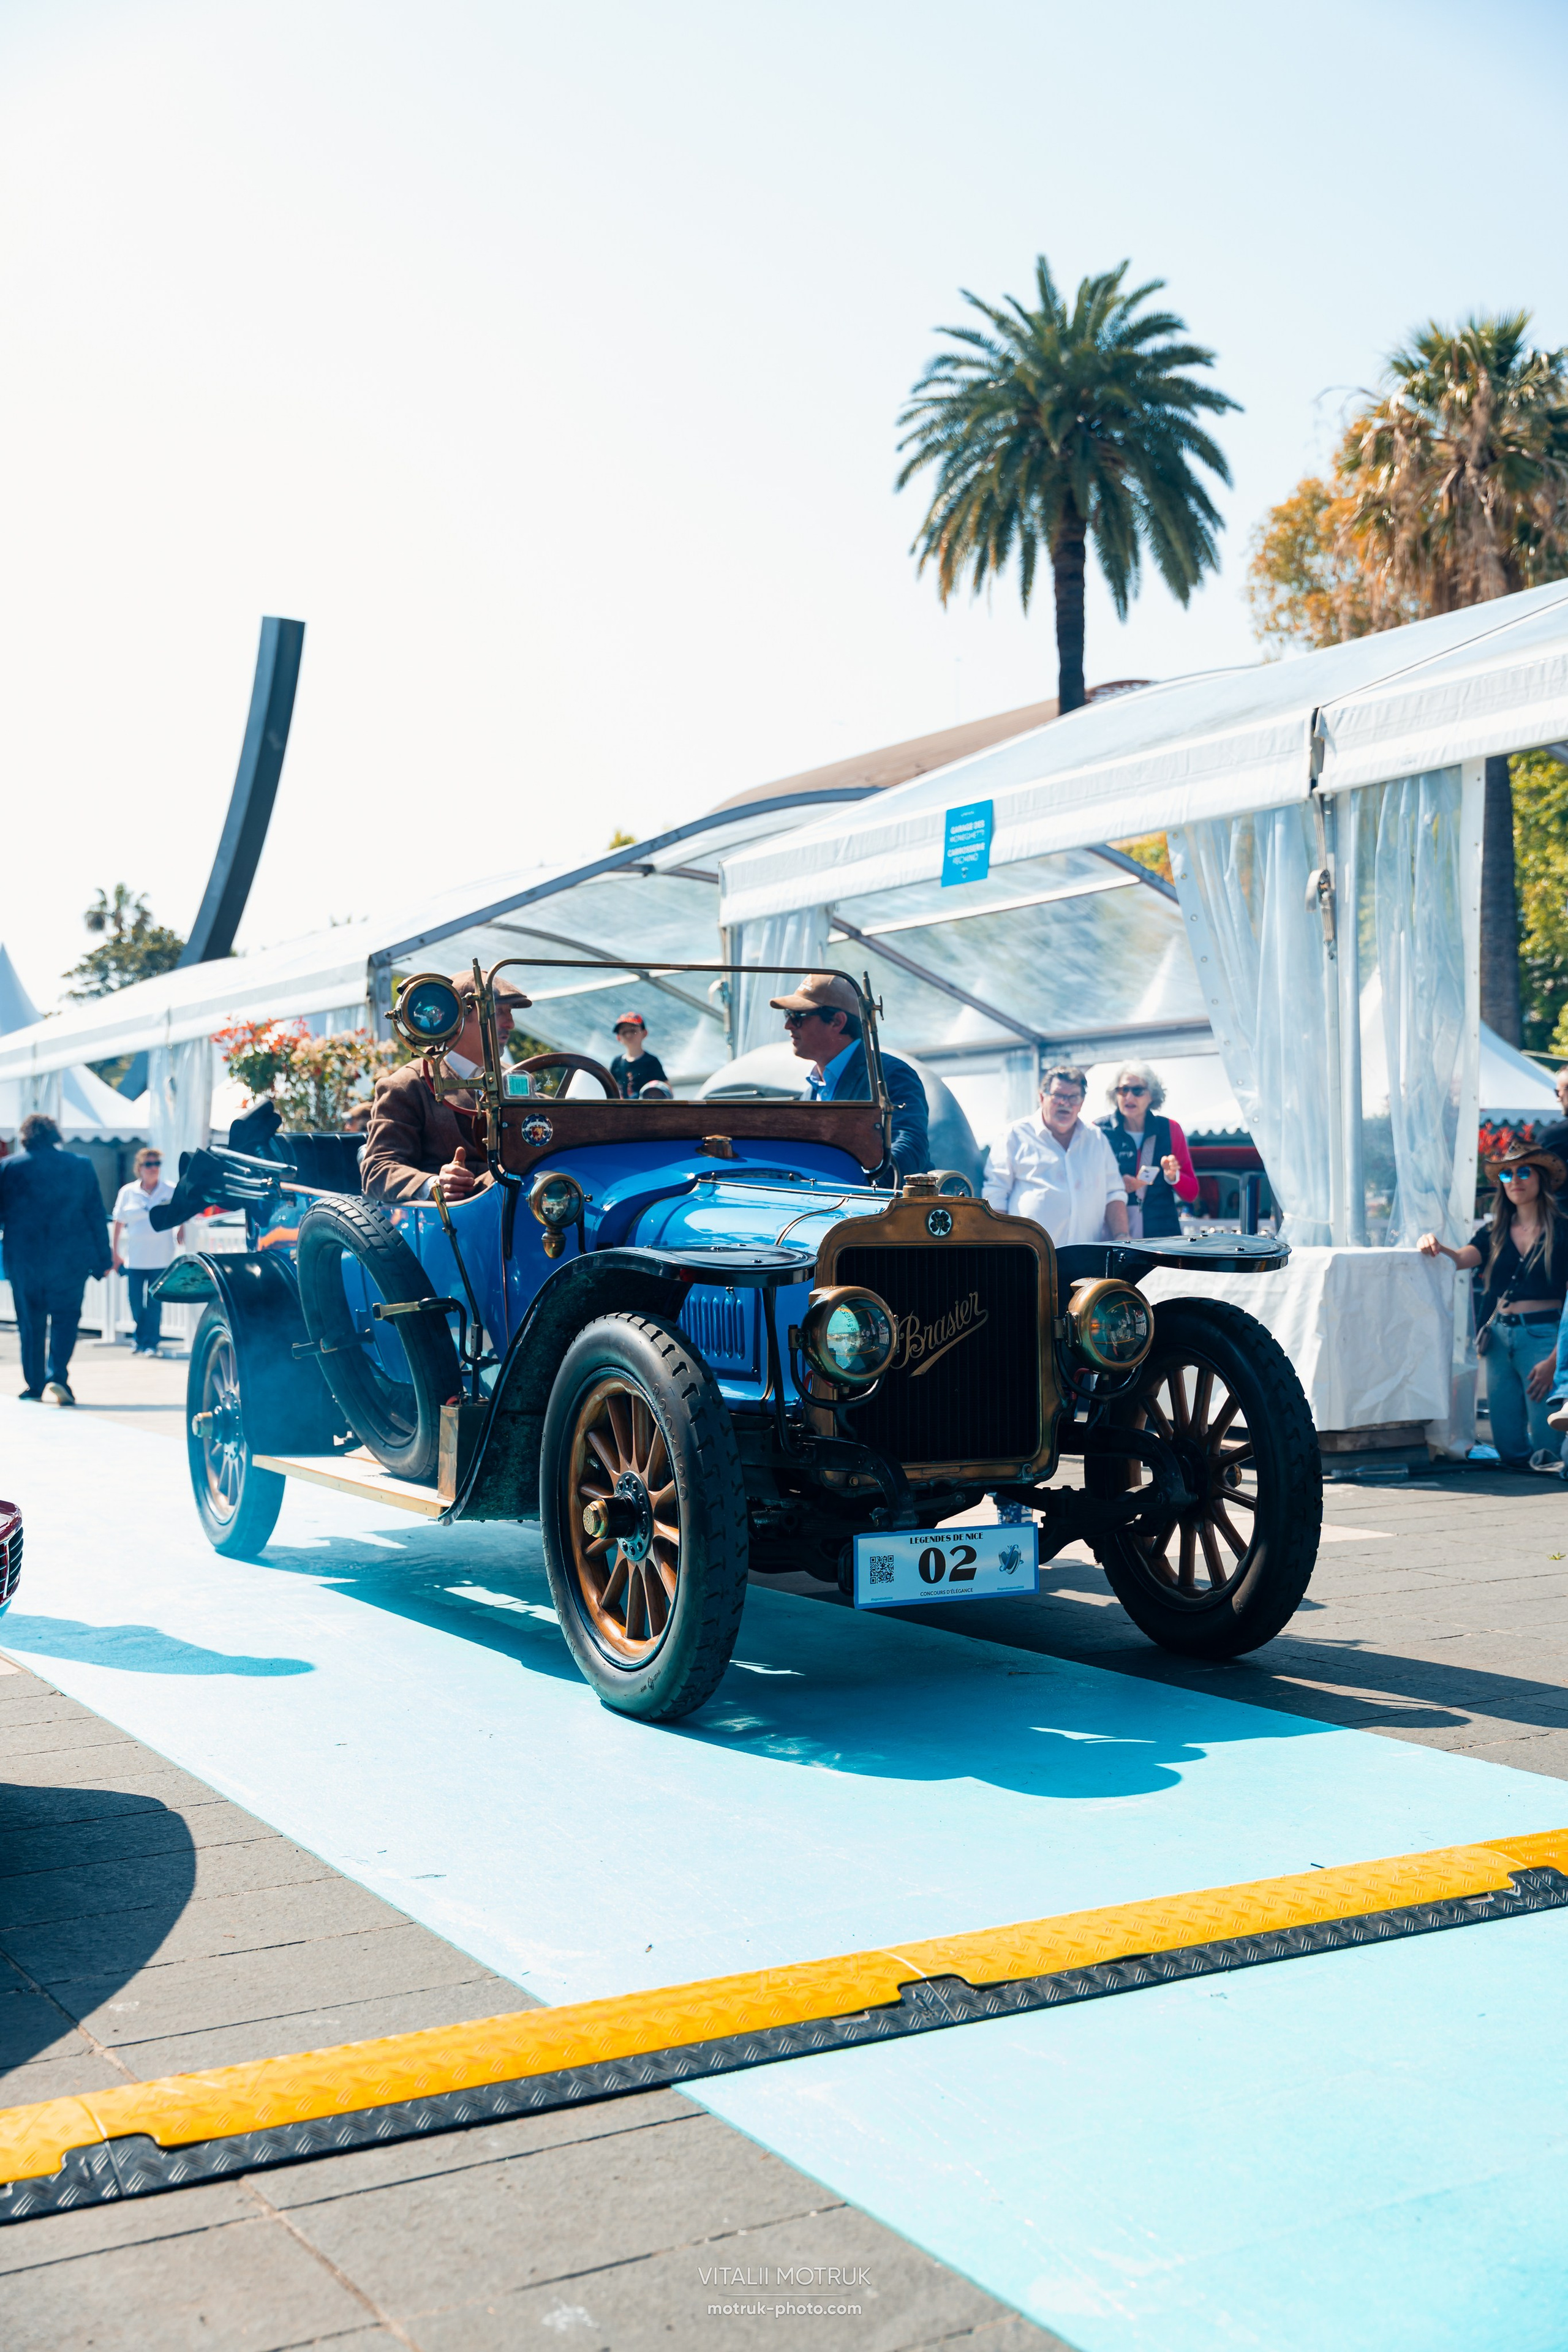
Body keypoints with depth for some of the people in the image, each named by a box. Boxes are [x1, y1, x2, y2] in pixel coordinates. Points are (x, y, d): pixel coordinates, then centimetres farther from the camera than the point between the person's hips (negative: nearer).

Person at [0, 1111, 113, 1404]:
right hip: (70, 1258, 0)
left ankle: (34, 1386, 15)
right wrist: (103, 1258, 7)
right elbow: (96, 1215, 3)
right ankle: (57, 1377, -14)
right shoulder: (80, 1165, 1)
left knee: (30, 1322, 11)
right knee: (65, 1316, 4)